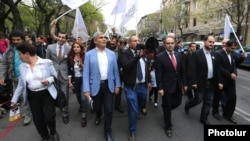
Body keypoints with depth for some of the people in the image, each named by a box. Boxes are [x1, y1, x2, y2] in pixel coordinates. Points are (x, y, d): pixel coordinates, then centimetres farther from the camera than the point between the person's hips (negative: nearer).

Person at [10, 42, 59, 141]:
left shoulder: (46, 62, -11)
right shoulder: (22, 67, 3)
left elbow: (55, 76, -2)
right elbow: (21, 84, 10)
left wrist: (49, 80, -23)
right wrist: (14, 99, 12)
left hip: (47, 94, -4)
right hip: (32, 96, 4)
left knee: (49, 118, -6)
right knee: (37, 119, 9)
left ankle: (53, 132, 30)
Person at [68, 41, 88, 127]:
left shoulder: (85, 57, -10)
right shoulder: (70, 58, -2)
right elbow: (69, 70, 1)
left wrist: (81, 64, -24)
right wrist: (70, 82, -1)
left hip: (83, 79, -3)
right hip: (75, 79, 3)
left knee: (83, 97, -9)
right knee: (78, 96, 19)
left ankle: (84, 116, 1)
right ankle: (81, 106, 51)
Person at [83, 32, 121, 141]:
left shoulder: (112, 54, 2)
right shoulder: (89, 54, -5)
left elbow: (115, 70, 4)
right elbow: (86, 73, -8)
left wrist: (117, 85, 1)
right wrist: (86, 89, -13)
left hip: (109, 85, 1)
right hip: (96, 86, -1)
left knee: (109, 109, 3)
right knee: (97, 106, 20)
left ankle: (107, 131, 24)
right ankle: (98, 116, 57)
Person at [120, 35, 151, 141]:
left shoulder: (143, 53, 7)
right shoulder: (125, 54, -10)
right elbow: (126, 66, -28)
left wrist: (148, 81, 16)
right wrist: (138, 56, -33)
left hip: (143, 85, 6)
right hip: (131, 86, -6)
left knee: (141, 104, 25)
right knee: (133, 110, -1)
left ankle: (136, 113, 58)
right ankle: (132, 132, 21)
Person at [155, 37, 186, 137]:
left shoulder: (179, 55, 3)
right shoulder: (160, 57, -12)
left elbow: (182, 70, 8)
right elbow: (158, 74, -14)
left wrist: (184, 83, 7)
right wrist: (160, 88, -17)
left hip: (178, 85, 5)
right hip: (167, 86, -5)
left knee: (177, 102, 17)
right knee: (167, 107, 9)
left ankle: (166, 110, 50)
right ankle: (168, 127, 30)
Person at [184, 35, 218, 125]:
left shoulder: (214, 54, 7)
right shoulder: (196, 54, -12)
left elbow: (216, 68, 10)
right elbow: (193, 69, -14)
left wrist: (216, 81, 6)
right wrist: (194, 82, -17)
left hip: (211, 82, 6)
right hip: (200, 82, -6)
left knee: (208, 101, 12)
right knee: (198, 100, 3)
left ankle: (204, 118, 27)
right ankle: (187, 105, 34)